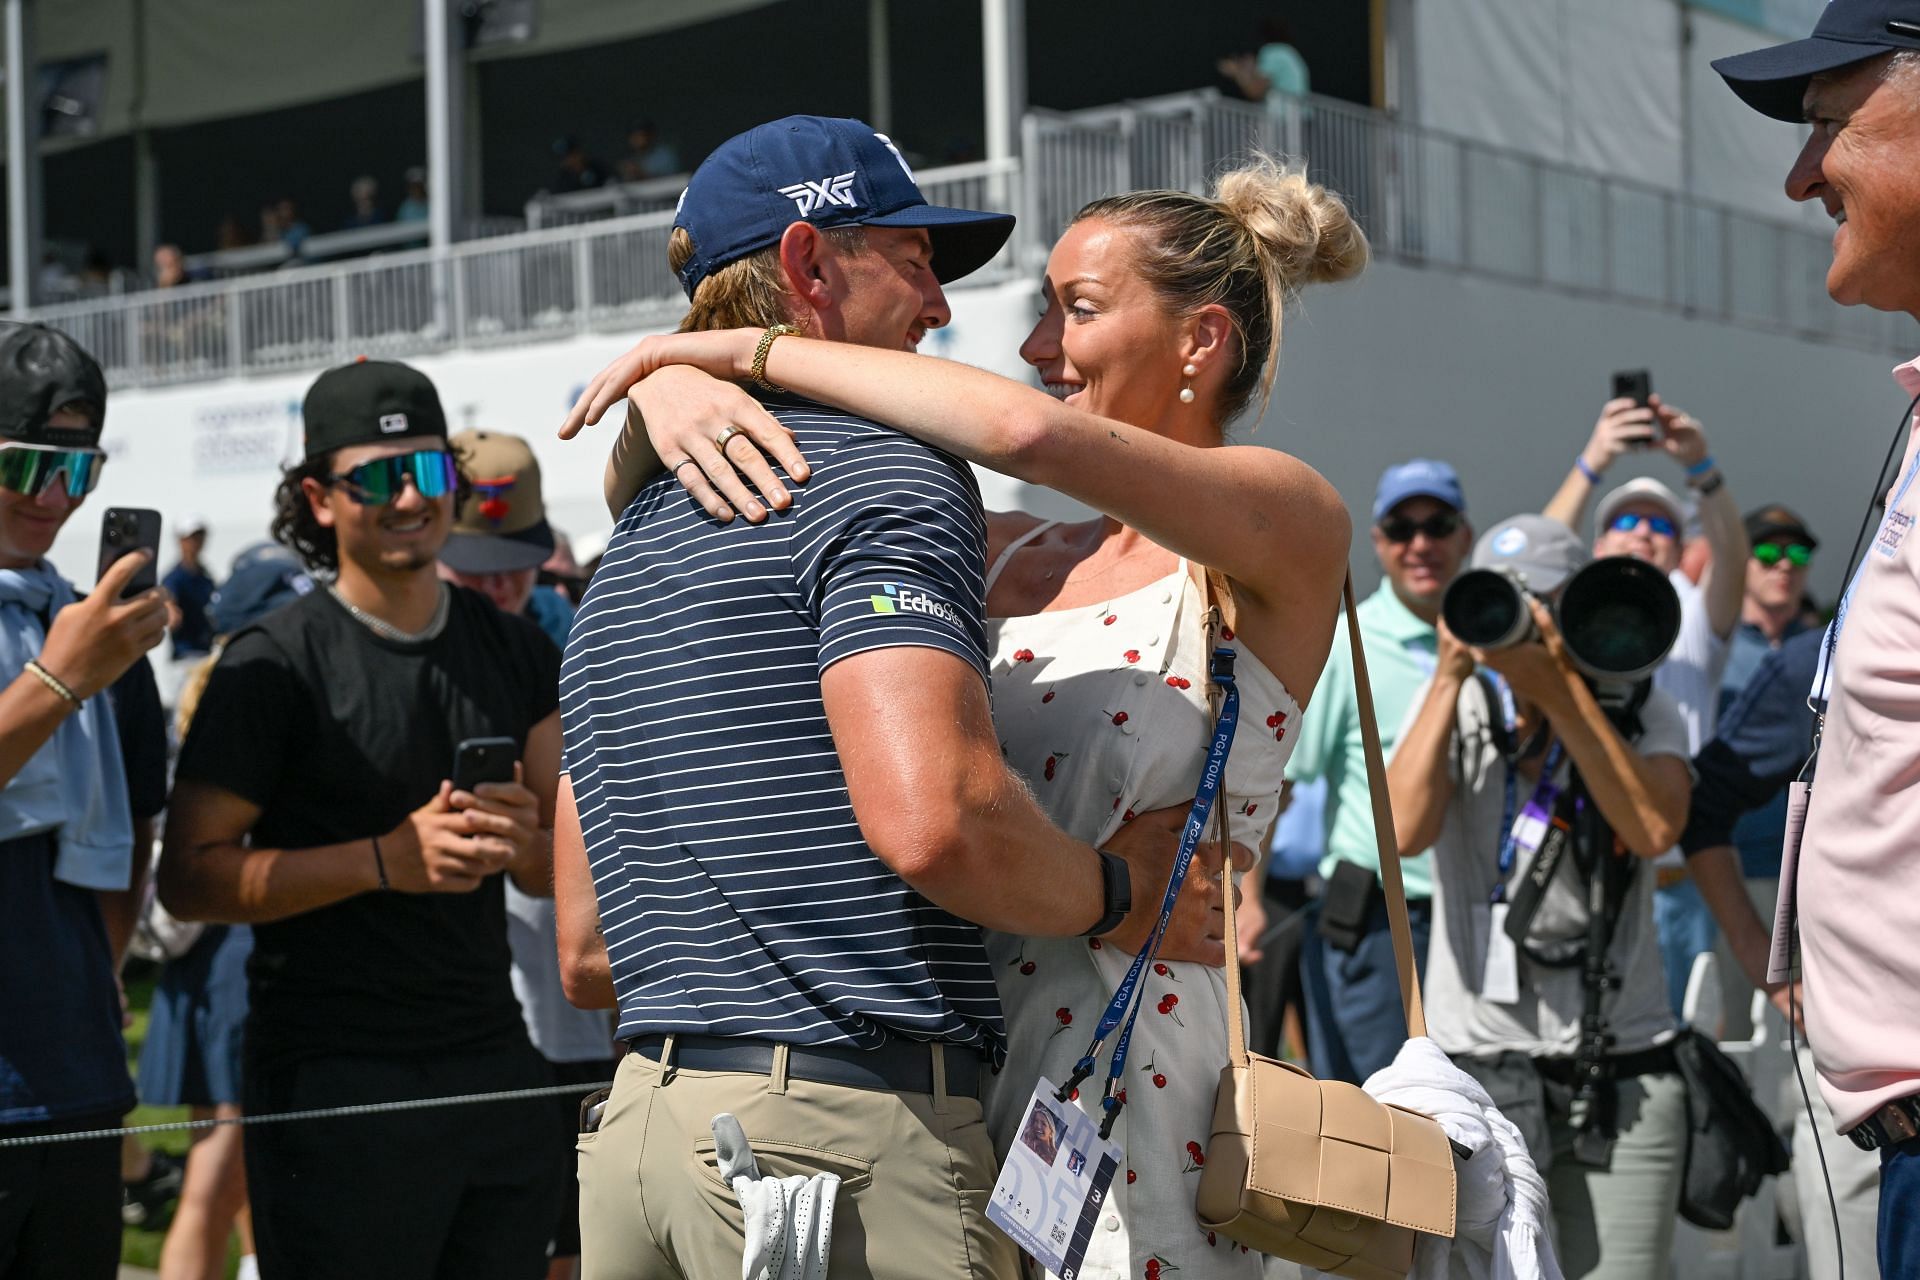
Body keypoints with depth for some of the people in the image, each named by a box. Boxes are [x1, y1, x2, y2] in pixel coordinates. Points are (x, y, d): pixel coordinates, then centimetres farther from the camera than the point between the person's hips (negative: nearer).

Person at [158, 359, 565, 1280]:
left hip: (493, 1067, 6)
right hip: (334, 1087, -5)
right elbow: (190, 878, -10)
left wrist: (521, 842, -9)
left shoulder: (513, 649, 12)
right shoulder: (274, 665, -5)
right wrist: (388, 859, -19)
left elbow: (572, 866, 14)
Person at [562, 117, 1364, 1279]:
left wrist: (747, 349, -13)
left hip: (1139, 1084, -5)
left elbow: (1032, 433, -21)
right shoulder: (1015, 564, 13)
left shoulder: (1291, 529, -5)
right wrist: (677, 396, -5)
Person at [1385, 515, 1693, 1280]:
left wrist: (1562, 690, -18)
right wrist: (1450, 677, -15)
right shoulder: (1457, 705, 3)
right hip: (1479, 1070, -1)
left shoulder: (1642, 711, 3)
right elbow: (1404, 831, -15)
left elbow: (1654, 829, -17)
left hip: (1623, 1078, 1)